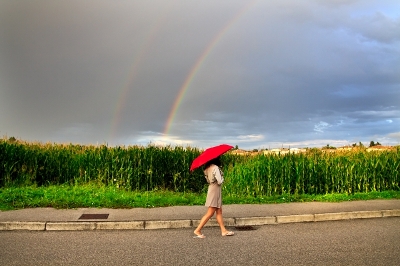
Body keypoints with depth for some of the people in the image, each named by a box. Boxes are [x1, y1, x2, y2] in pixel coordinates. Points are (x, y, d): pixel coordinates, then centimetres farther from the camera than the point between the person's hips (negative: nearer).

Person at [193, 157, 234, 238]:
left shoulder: (207, 168, 7)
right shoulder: (215, 168, -19)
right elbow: (219, 181, -19)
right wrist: (222, 178, 1)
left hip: (211, 188, 9)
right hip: (215, 190, -9)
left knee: (219, 212, 12)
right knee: (210, 213, -4)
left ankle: (224, 231, 16)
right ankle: (197, 231, 0)